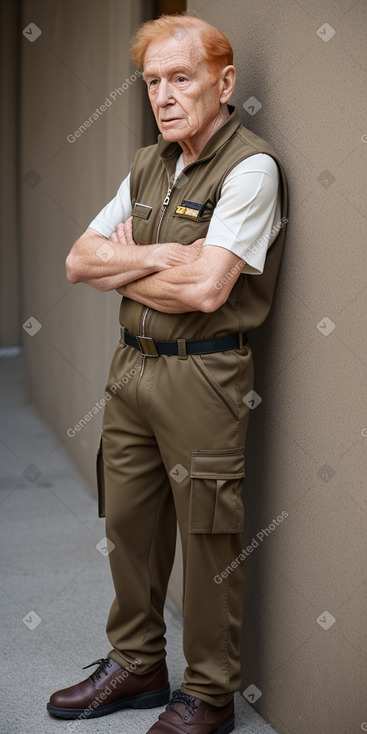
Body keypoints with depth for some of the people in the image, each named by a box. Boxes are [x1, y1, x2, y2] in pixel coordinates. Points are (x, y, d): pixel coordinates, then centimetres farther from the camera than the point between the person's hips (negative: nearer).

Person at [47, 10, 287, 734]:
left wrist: (125, 265, -6)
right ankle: (137, 664, 34)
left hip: (201, 375, -7)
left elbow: (206, 289, -23)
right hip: (131, 366, 8)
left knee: (207, 540, 3)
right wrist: (160, 255, -11)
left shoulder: (249, 168, -13)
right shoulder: (148, 165, 11)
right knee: (128, 524, 16)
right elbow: (80, 261, 6)